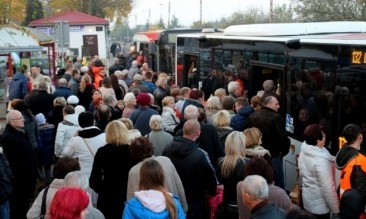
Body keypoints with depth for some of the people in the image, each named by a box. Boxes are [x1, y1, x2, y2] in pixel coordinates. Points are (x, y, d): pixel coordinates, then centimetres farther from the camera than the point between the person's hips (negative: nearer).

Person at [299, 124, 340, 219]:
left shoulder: (304, 152, -5)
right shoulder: (320, 161, -30)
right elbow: (328, 188, -26)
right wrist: (336, 209, -17)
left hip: (308, 200, 8)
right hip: (319, 206, -8)